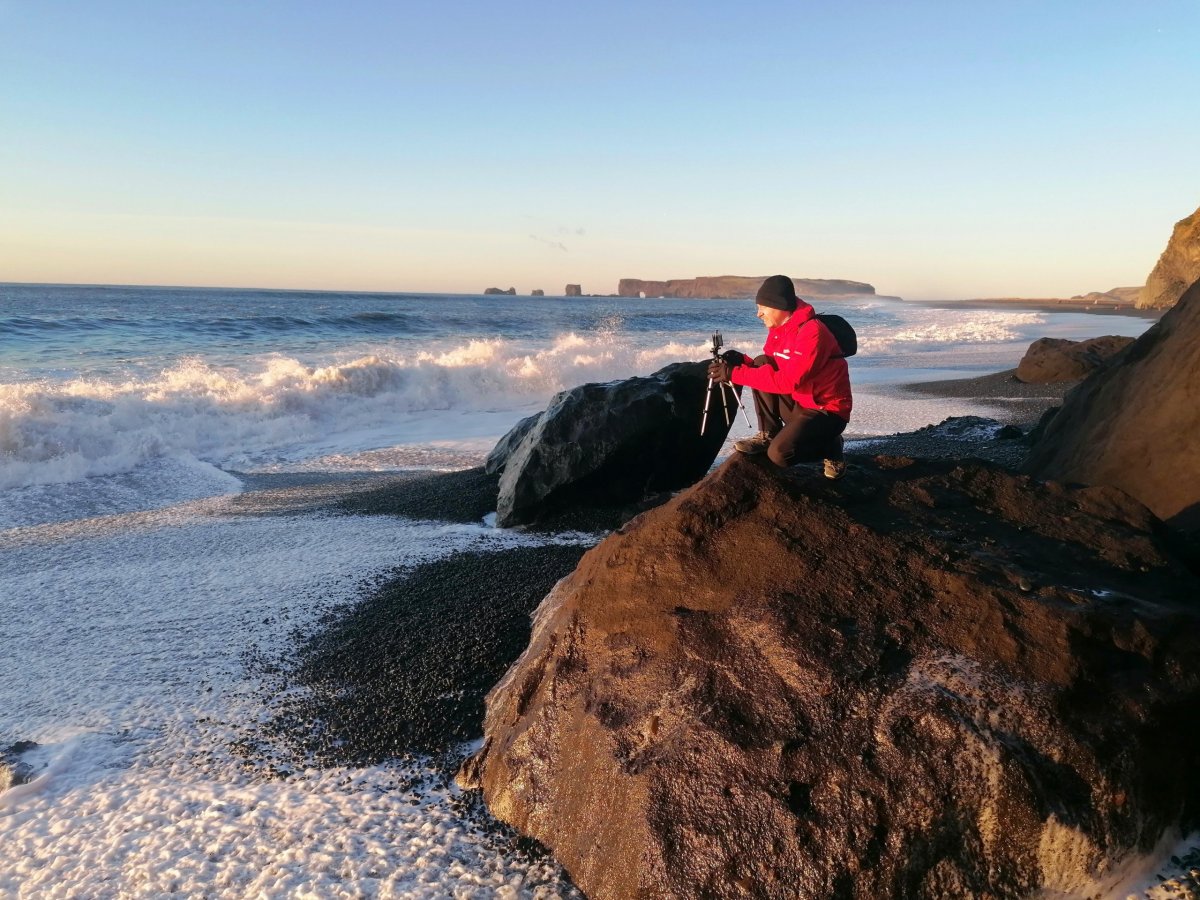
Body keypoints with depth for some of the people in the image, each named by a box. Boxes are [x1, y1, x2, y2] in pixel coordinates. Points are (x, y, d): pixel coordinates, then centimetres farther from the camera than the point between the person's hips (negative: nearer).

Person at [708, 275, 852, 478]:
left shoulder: (812, 332, -24)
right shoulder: (778, 328, 3)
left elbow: (788, 381, -31)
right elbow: (767, 369, 8)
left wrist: (735, 374, -29)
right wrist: (741, 361, -14)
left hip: (826, 411, -8)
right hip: (796, 404, 8)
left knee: (779, 454, -28)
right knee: (761, 363, -9)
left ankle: (831, 447, 3)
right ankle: (767, 436, -2)